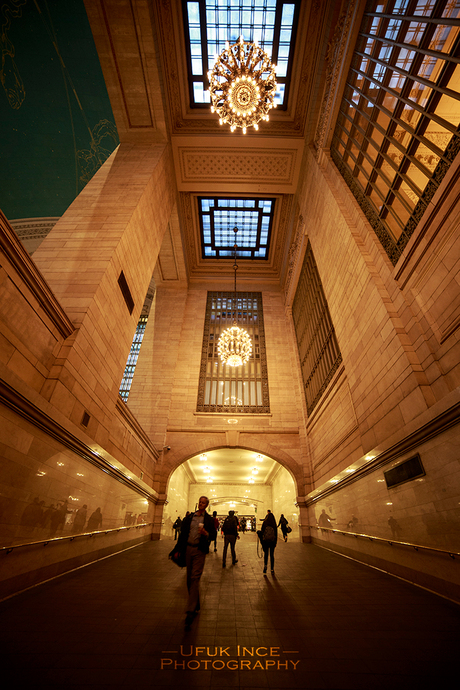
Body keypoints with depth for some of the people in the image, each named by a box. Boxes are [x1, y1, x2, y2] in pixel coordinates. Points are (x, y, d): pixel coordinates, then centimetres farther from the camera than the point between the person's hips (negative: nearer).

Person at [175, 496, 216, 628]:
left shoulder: (209, 519, -2)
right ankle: (195, 605, 33)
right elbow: (183, 533, 8)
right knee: (189, 578, 13)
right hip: (188, 549, 4)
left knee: (195, 578, -9)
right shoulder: (189, 517, 6)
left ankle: (190, 611, -4)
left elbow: (213, 536, -2)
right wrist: (178, 549, 5)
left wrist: (206, 533, -22)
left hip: (199, 550, -4)